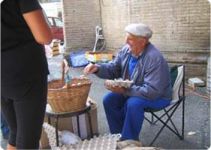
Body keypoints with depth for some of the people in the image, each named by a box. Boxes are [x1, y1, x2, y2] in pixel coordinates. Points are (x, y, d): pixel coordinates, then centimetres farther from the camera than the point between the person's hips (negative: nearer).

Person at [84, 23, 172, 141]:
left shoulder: (154, 58, -31)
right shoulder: (126, 50, -8)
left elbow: (152, 91, -33)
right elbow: (113, 69, 3)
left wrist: (124, 90, -34)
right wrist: (97, 68, -18)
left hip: (158, 96, -7)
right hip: (131, 91, 8)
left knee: (133, 103, -34)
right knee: (109, 100, -7)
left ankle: (129, 140, -13)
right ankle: (119, 136, 6)